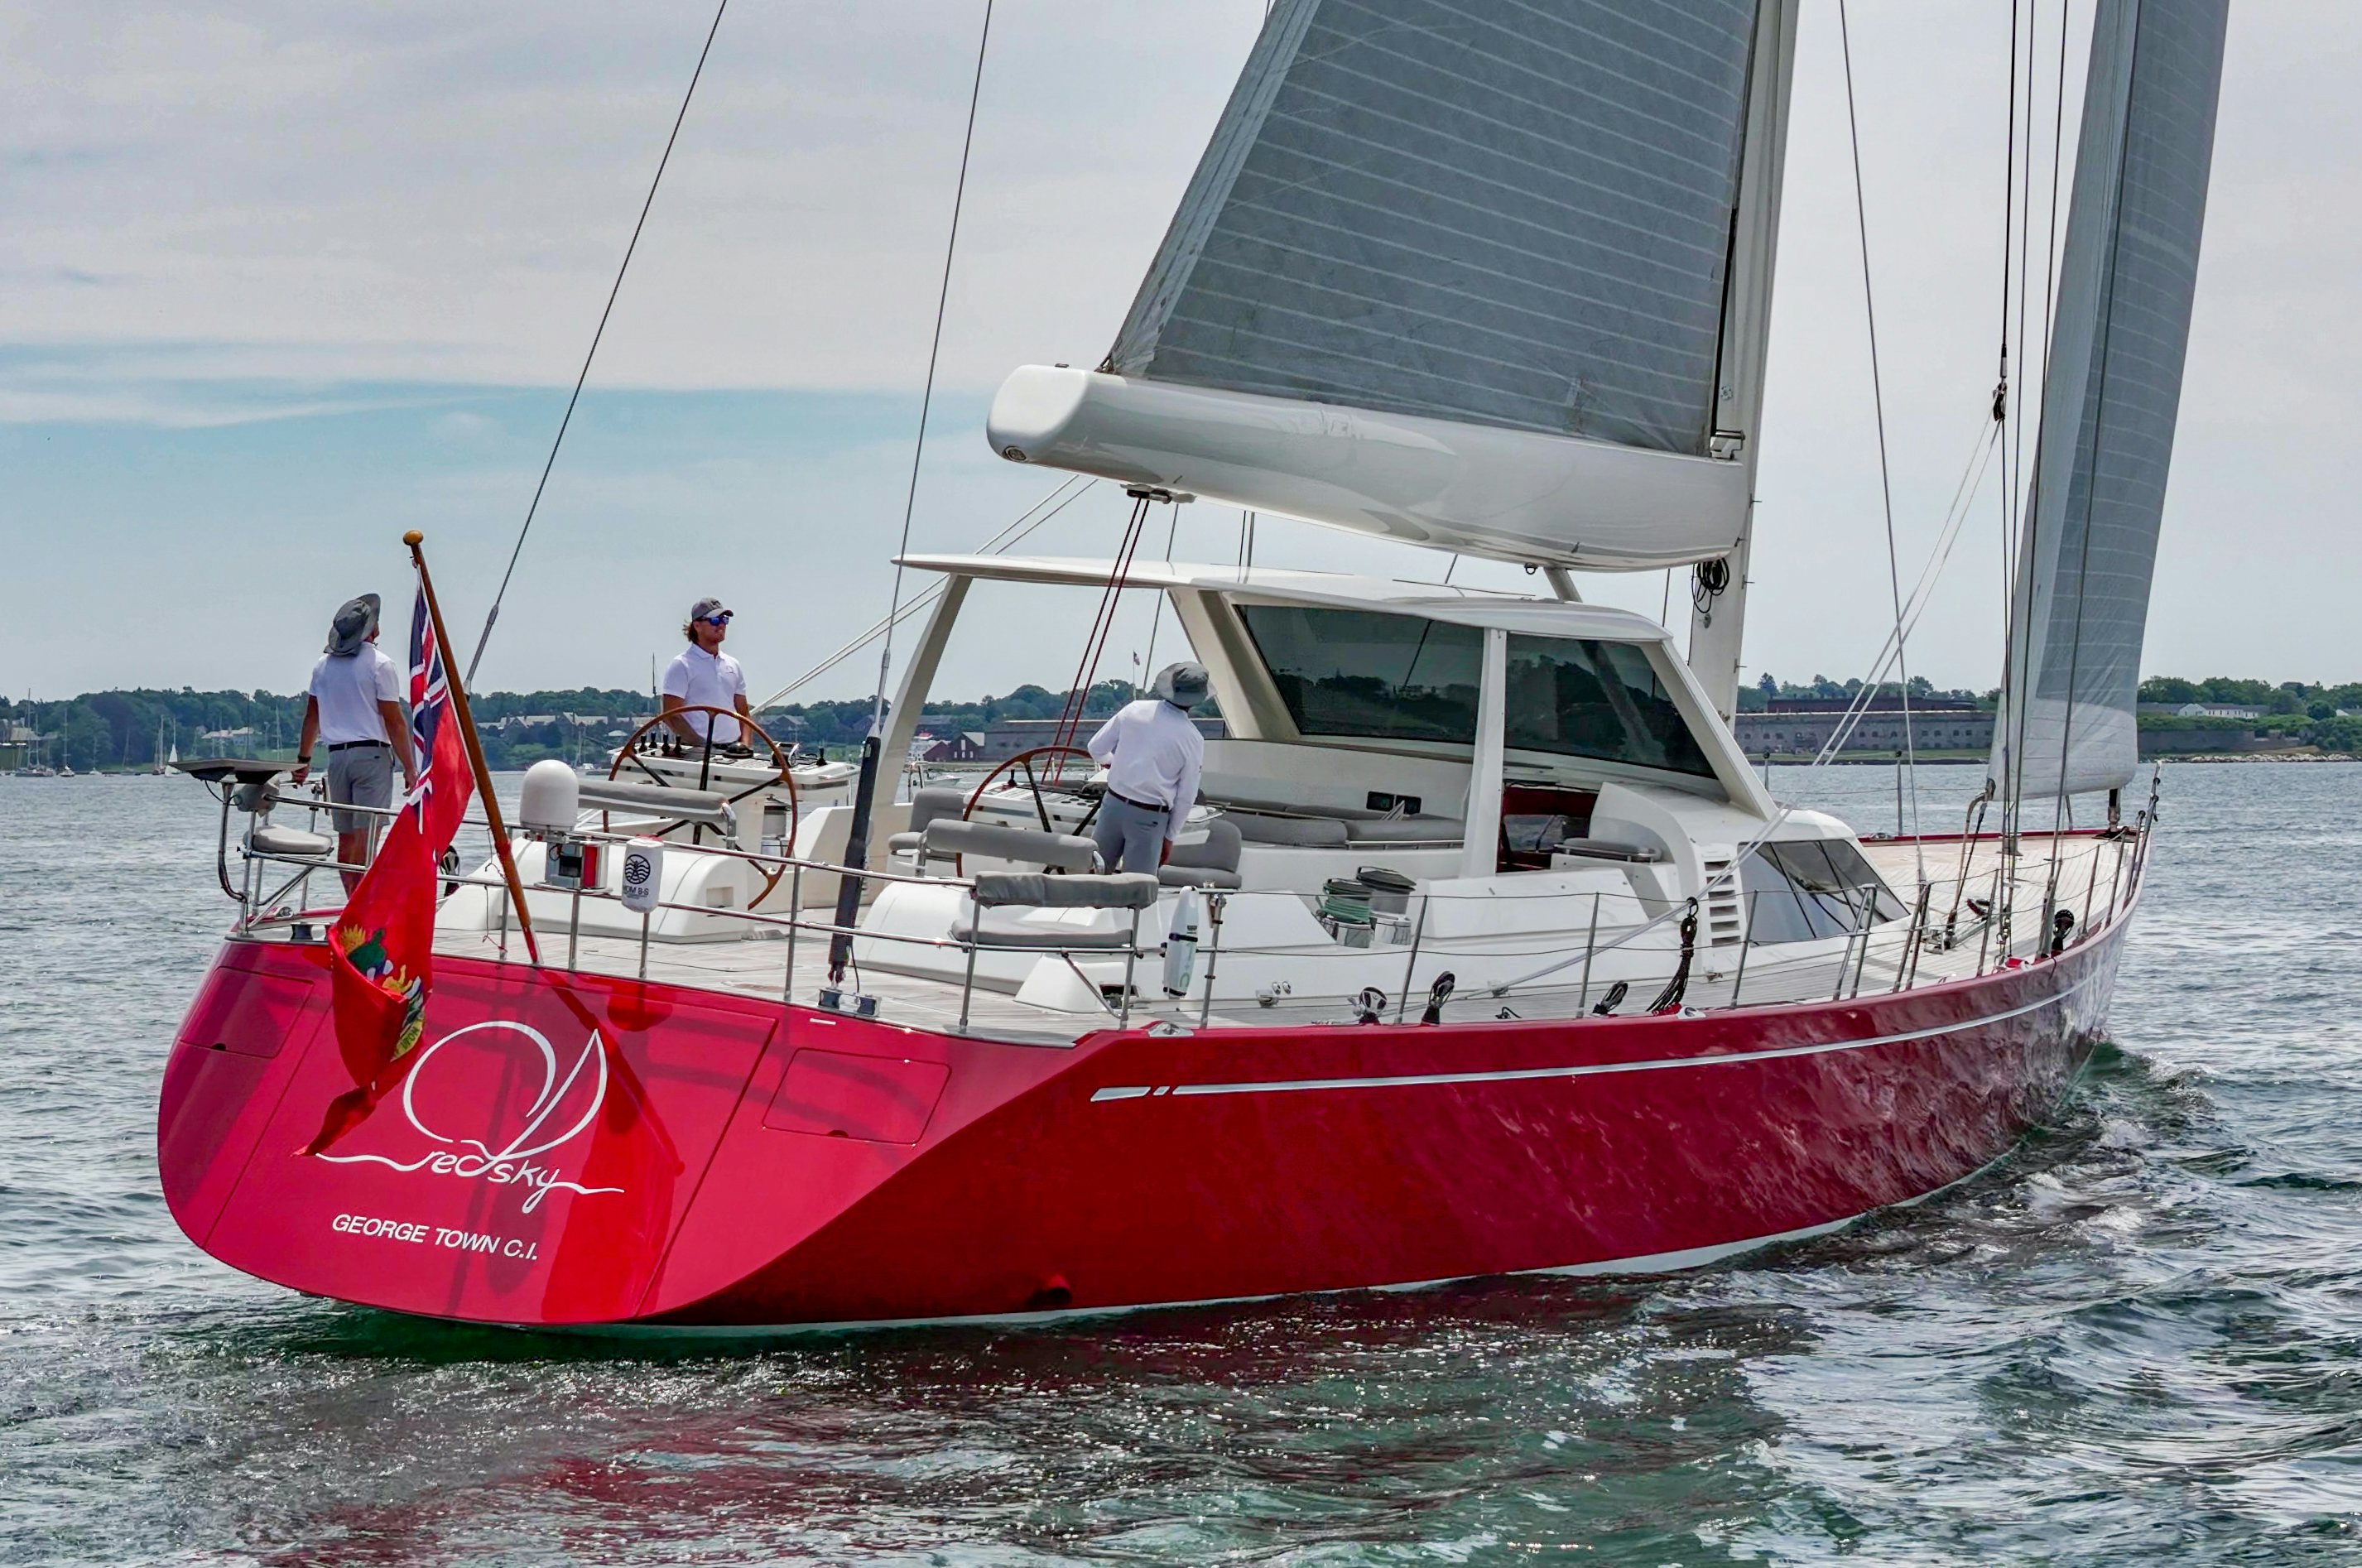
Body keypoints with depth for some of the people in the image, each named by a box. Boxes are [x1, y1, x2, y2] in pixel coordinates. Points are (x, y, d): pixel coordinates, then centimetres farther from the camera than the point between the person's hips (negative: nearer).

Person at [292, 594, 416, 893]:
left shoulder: (323, 666, 10)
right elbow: (394, 722, -10)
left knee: (346, 836, 9)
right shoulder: (379, 665, -7)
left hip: (337, 755, 6)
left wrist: (303, 759, 23)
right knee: (366, 835, -9)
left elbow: (311, 716, 15)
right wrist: (409, 768, -7)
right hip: (373, 755, -5)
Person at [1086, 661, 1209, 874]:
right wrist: (1170, 836, 8)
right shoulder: (1192, 739, -9)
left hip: (1114, 803, 3)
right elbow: (1186, 797, -3)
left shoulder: (1134, 710, -3)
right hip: (1150, 817, -3)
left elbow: (1097, 749, 5)